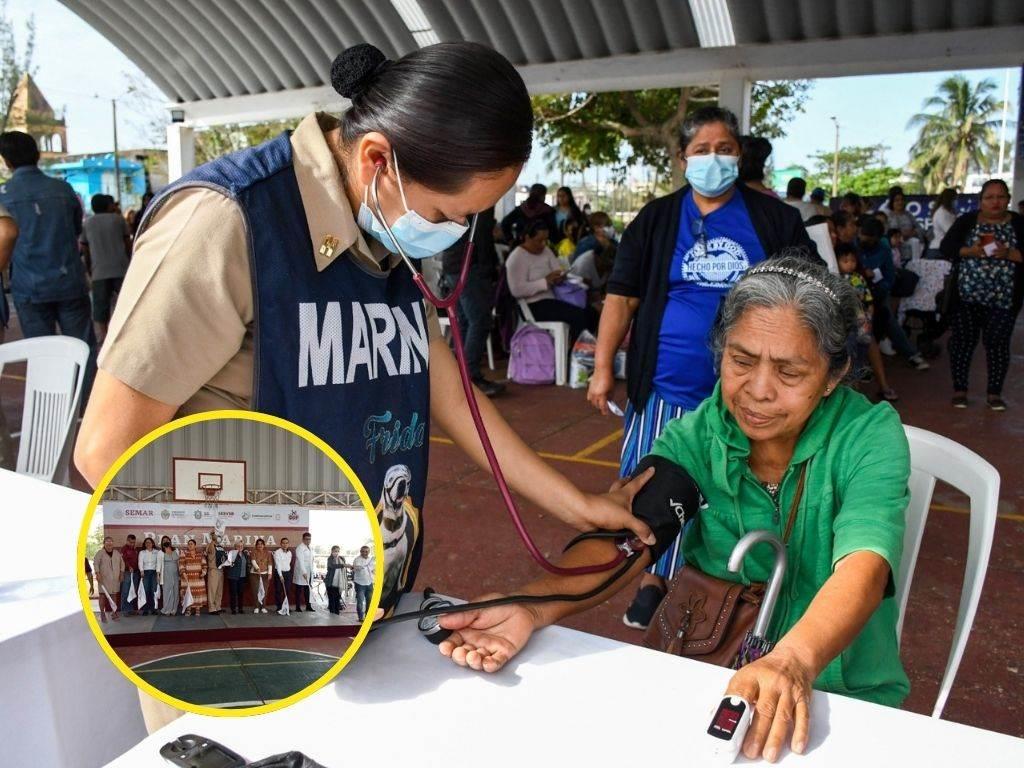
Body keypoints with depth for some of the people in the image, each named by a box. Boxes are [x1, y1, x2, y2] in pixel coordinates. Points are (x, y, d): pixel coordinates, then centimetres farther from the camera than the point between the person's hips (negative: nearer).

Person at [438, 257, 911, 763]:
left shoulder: (870, 436, -10)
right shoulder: (696, 437, -3)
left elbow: (862, 566, -24)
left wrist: (793, 661, -44)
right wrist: (530, 607, -32)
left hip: (847, 699, 0)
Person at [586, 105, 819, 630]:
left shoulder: (776, 220, 5)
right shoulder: (657, 220, 6)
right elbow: (622, 295, 4)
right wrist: (603, 366, -2)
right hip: (666, 387, 1)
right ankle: (652, 579, 27)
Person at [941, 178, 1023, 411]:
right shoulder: (967, 221, 3)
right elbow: (946, 247, -2)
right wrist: (970, 251, -18)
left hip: (1003, 298, 0)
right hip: (966, 296, 0)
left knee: (997, 343, 4)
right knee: (963, 340, 5)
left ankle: (994, 393, 15)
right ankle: (959, 389, 16)